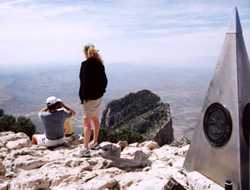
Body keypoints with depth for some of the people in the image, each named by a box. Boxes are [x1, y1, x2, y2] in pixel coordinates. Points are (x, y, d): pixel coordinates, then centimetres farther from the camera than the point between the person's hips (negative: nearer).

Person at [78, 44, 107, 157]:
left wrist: (83, 97, -16)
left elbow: (84, 82, -20)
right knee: (95, 119, 20)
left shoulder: (86, 64, -15)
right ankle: (95, 142, 34)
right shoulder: (100, 64, 8)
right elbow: (105, 80, 11)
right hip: (99, 96, 8)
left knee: (86, 121, -5)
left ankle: (86, 149, -5)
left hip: (89, 97, -8)